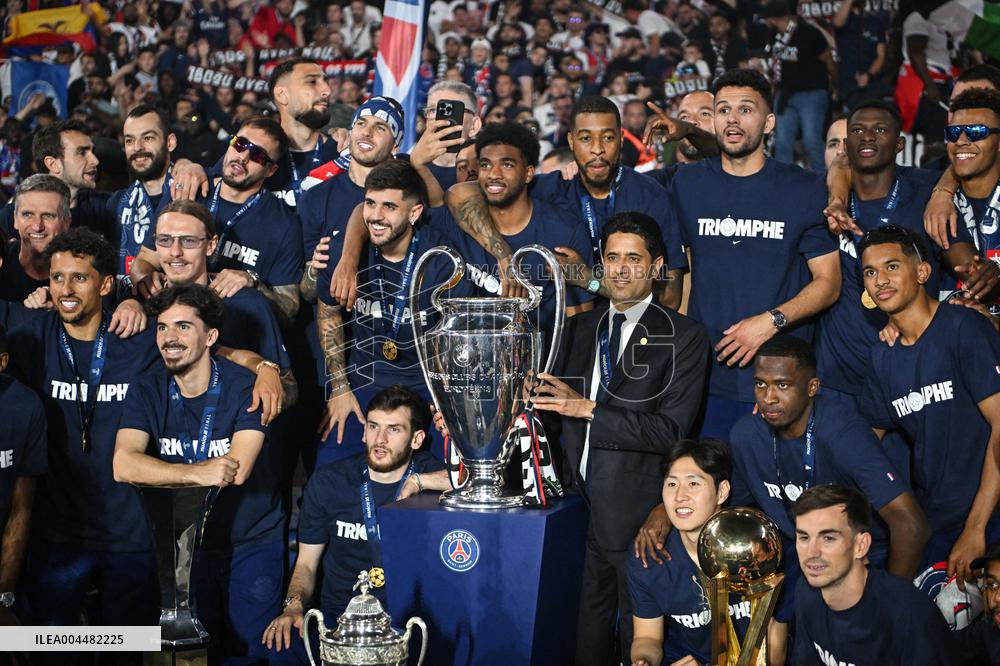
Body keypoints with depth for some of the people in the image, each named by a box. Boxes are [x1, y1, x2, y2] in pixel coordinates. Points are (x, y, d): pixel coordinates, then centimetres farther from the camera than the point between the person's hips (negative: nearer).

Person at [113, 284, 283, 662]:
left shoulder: (245, 387, -14)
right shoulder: (147, 393, -6)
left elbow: (237, 470, -26)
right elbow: (123, 466, -22)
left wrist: (154, 470, -19)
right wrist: (197, 474, -35)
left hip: (253, 542, -3)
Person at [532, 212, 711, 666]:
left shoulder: (684, 337, -5)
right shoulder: (581, 328, 12)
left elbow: (671, 429, -14)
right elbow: (556, 402, 15)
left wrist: (588, 409, -19)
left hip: (635, 510, -5)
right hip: (583, 505, 5)